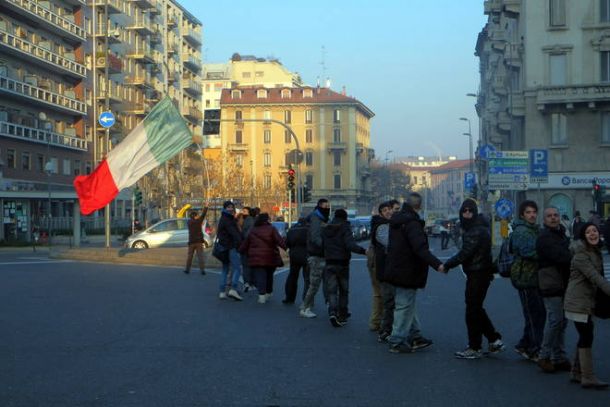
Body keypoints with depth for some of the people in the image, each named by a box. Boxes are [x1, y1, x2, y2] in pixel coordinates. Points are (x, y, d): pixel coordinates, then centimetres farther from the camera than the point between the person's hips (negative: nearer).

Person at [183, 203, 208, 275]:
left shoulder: (188, 222, 1)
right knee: (200, 256, -3)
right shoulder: (198, 221, -6)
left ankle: (187, 269, 15)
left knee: (189, 256, 11)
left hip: (191, 241, 2)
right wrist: (205, 207, 16)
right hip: (199, 241, -2)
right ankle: (202, 270, -9)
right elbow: (203, 214, 4)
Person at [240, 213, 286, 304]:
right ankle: (268, 293, 29)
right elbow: (279, 241, -17)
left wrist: (241, 250, 33)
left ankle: (262, 295, -18)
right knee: (269, 275, 18)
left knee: (260, 276, -4)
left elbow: (245, 244, 17)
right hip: (270, 258, -1)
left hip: (256, 258, 1)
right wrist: (287, 248, -21)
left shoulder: (252, 231, 9)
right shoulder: (271, 229, -4)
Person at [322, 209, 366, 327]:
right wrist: (363, 251, -29)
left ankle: (332, 312, -21)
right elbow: (350, 245, -24)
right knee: (343, 290, 12)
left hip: (329, 264, 3)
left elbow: (322, 245, 11)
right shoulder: (345, 228, -10)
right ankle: (342, 316, 16)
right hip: (342, 264, -3)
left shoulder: (326, 229, 6)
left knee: (331, 290, 1)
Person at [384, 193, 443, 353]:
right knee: (405, 306, -1)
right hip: (407, 272, -10)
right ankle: (397, 342, 4)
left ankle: (414, 336, 27)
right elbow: (420, 248, -32)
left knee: (407, 304, 18)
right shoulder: (412, 223, -22)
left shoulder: (396, 220, 9)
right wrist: (437, 264, -38)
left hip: (396, 269, 10)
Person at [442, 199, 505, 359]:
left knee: (473, 310, -3)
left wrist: (448, 265, -14)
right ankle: (494, 340, 23)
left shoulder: (477, 230, -19)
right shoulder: (472, 228, 15)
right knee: (477, 309, 17)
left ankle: (474, 348, 4)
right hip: (477, 273, 10)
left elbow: (466, 252, -22)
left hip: (478, 273, -10)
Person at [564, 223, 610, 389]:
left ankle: (576, 373, 21)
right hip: (578, 302, -9)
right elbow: (594, 277, -25)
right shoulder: (581, 255, -16)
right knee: (586, 337, -8)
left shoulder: (595, 252, 13)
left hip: (587, 301, 9)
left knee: (585, 337, 12)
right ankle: (588, 378, -5)